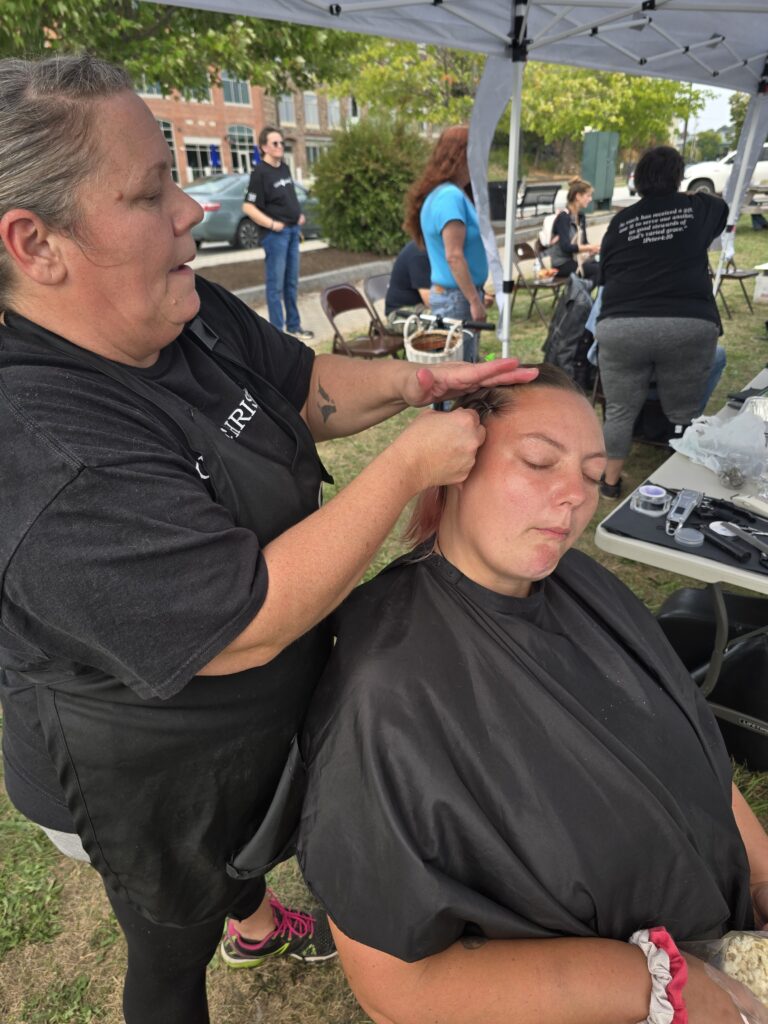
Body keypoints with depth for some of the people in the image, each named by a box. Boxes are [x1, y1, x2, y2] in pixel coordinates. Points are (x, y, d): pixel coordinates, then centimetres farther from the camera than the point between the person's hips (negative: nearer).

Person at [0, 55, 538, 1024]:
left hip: (251, 714, 8)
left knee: (249, 836, 38)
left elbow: (303, 385, 2)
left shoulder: (183, 313, -11)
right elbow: (247, 627, -36)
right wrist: (410, 463, -33)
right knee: (173, 943, 25)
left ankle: (253, 924, 71)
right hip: (154, 771, -8)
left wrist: (418, 383, -14)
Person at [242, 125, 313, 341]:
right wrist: (272, 224, -19)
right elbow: (248, 207, -17)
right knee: (276, 284, -3)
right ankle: (277, 331, 3)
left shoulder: (285, 168, 12)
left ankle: (294, 326, 23)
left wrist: (299, 215, 11)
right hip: (275, 234, -8)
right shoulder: (260, 172, -12)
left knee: (291, 282, 13)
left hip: (292, 230, 8)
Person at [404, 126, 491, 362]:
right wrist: (474, 301, -20)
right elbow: (454, 256, -22)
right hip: (456, 298, -10)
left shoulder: (452, 193, 14)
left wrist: (476, 293, 20)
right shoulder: (450, 196, -17)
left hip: (457, 293, 10)